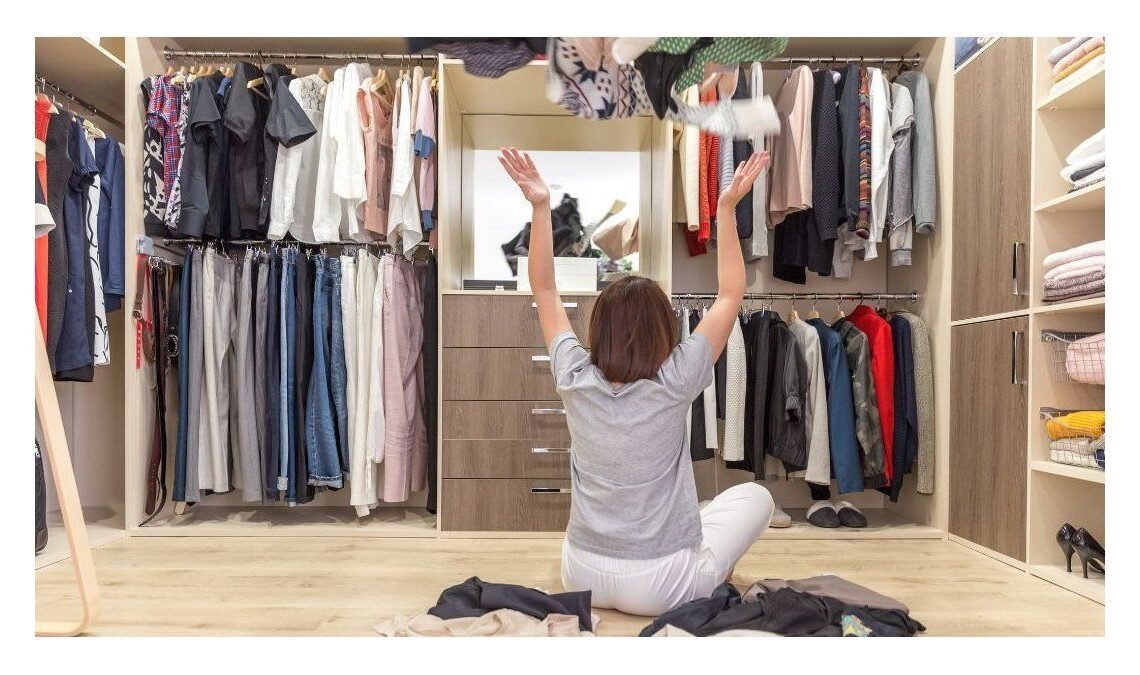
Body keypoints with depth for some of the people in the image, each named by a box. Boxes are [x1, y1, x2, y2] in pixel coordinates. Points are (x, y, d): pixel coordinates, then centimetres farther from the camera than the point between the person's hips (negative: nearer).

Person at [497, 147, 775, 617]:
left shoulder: (575, 378, -11)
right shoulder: (675, 382, -18)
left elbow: (544, 289, 1)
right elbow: (730, 294, -7)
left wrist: (540, 206, -4)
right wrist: (727, 208, -7)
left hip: (581, 576, 5)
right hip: (659, 587, -4)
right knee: (755, 496, 16)